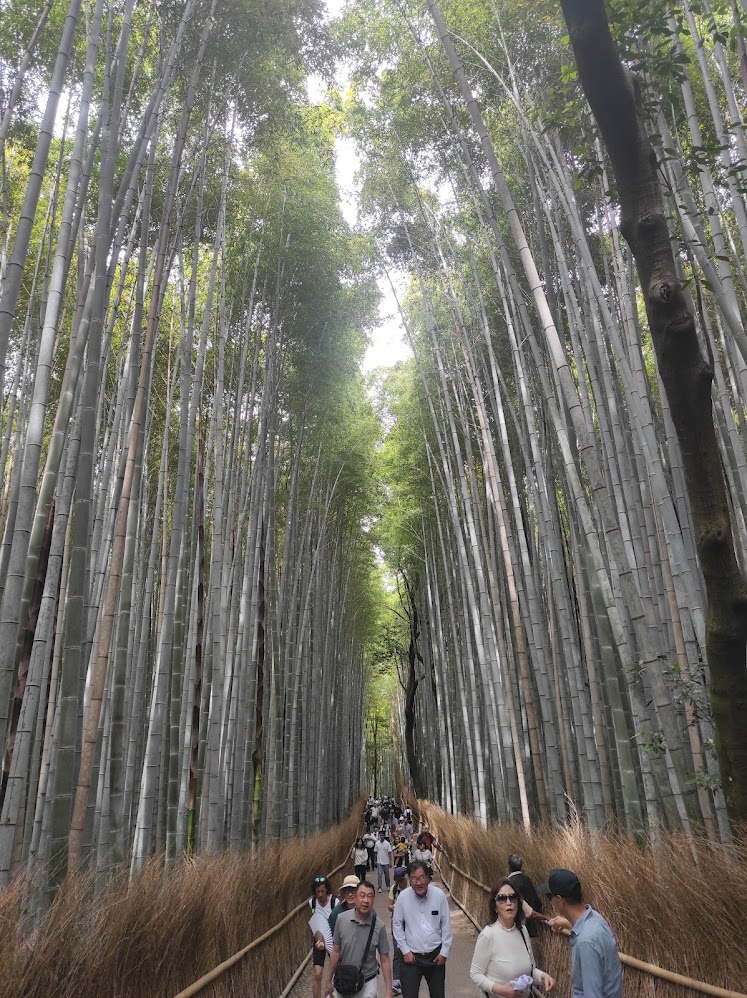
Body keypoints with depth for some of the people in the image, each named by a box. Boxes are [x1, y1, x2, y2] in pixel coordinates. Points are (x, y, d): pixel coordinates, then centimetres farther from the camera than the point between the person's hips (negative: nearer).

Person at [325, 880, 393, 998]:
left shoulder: (379, 926, -17)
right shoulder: (341, 919, -15)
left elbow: (384, 960, -8)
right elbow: (336, 951, -2)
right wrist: (329, 980, 5)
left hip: (368, 983, -1)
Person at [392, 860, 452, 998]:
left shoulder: (439, 895, -13)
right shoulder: (403, 897, -14)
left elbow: (446, 925, -3)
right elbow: (397, 925, -2)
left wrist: (444, 952, -1)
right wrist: (405, 951, -3)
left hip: (435, 955, 1)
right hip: (411, 955, -1)